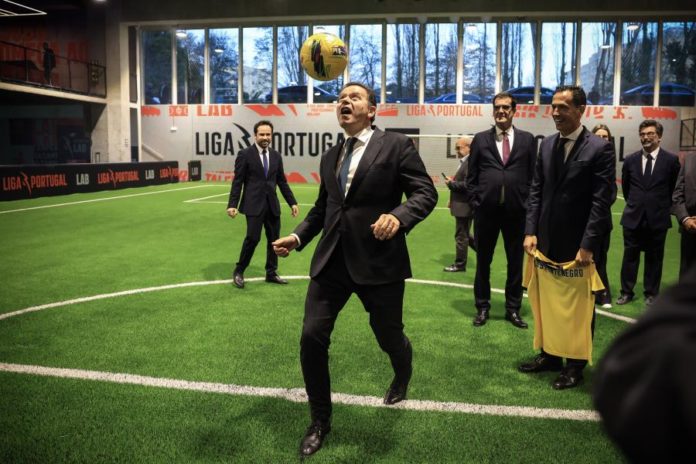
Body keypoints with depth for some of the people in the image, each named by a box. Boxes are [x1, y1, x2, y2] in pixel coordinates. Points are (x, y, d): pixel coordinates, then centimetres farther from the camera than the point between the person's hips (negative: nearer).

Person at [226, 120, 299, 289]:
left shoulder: (276, 156, 10)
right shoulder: (245, 154, -4)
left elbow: (282, 182, 14)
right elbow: (237, 181, -6)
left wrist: (292, 202, 10)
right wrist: (232, 204, -14)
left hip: (272, 204, 5)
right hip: (254, 204, -5)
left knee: (274, 239, 7)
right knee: (253, 238, -12)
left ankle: (271, 273, 21)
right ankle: (239, 271, 6)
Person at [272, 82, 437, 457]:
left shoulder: (396, 145, -2)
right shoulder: (329, 157, 16)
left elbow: (425, 192, -9)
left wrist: (398, 216, -28)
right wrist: (298, 236, 8)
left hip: (379, 261, -4)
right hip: (331, 260, 5)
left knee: (389, 337, 12)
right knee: (312, 337, -4)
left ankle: (402, 377, 51)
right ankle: (320, 419, 17)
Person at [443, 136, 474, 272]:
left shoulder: (470, 162, -19)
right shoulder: (464, 162, 12)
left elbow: (467, 185, -27)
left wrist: (451, 183, -15)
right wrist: (453, 197, 14)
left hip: (464, 206, -10)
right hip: (462, 205, 10)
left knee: (461, 236, 2)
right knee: (464, 234, 19)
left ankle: (459, 264, 13)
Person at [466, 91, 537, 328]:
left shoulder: (527, 139, 6)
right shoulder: (480, 139, 6)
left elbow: (533, 175, 6)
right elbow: (472, 176, 6)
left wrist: (527, 203, -1)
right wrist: (477, 201, -1)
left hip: (516, 210, 0)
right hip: (486, 210, 0)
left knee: (515, 262, 9)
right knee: (483, 261, 9)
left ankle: (513, 309, 23)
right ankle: (482, 307, 23)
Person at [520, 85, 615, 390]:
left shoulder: (599, 149, -11)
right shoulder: (546, 145, 7)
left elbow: (601, 202, -14)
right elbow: (536, 191, 8)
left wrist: (587, 245, -18)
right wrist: (530, 231, -1)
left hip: (578, 244, -5)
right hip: (547, 241, 5)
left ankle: (575, 365, 22)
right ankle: (549, 355, 29)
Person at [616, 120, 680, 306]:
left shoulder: (671, 160, -5)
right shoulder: (630, 160, 2)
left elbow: (675, 188, 5)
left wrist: (663, 206, 9)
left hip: (658, 218, -1)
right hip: (633, 217, 2)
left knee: (654, 258, 8)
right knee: (630, 256, 7)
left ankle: (651, 294, 20)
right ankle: (626, 292, 18)